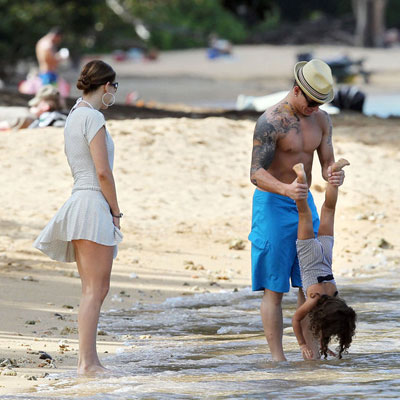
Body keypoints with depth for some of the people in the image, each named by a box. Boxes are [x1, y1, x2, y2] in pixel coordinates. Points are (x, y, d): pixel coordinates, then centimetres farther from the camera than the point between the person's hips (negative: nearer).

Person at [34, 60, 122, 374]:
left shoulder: (75, 116, 17)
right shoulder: (93, 118, -12)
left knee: (94, 290, 11)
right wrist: (116, 212, -8)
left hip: (80, 203, 10)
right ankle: (88, 362, -10)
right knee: (95, 290, -9)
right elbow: (103, 172, -15)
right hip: (94, 205, -10)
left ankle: (88, 359, 10)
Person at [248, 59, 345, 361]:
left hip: (304, 203, 7)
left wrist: (335, 175, -21)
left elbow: (327, 163, 4)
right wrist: (286, 189, -40)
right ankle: (278, 357, -3)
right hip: (273, 204, -7)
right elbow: (256, 174, -21)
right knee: (274, 288, -5)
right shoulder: (271, 122, -18)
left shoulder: (321, 120, 3)